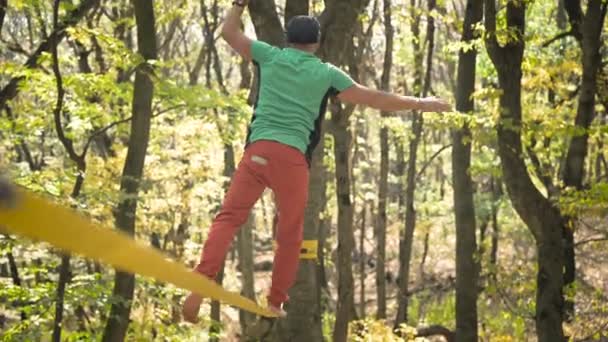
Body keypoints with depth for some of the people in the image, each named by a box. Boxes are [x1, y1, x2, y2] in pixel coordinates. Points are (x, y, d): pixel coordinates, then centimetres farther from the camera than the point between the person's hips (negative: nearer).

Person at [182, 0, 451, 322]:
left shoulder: (270, 56, 14)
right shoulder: (327, 74, 12)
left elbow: (229, 31, 25)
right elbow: (376, 99, 16)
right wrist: (421, 104, 26)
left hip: (258, 150, 1)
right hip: (293, 157, -1)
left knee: (228, 218, -5)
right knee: (290, 234, 12)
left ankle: (201, 284, -24)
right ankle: (275, 303, 14)